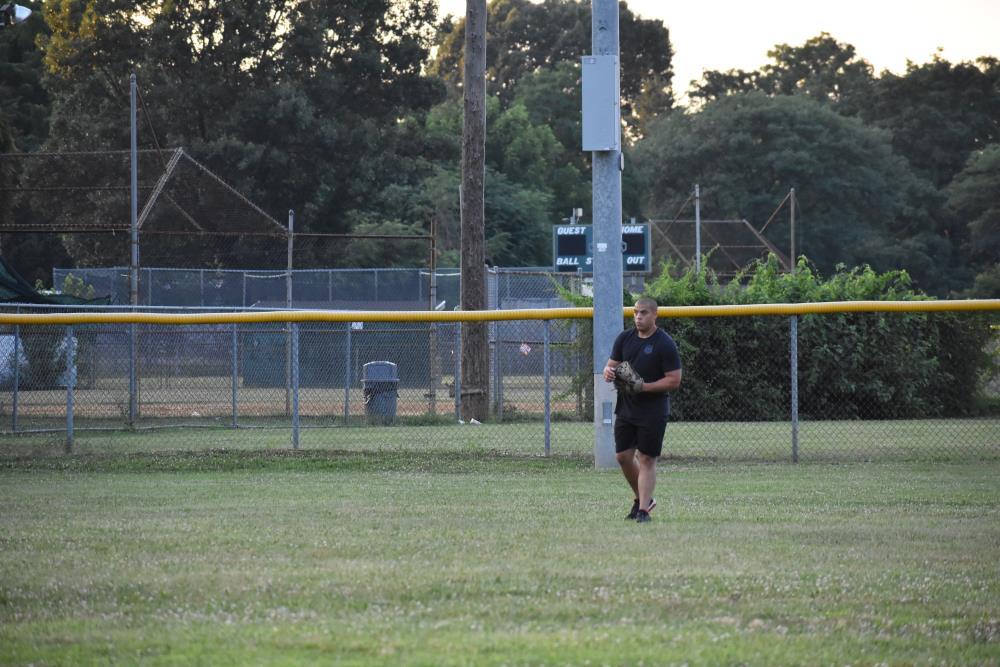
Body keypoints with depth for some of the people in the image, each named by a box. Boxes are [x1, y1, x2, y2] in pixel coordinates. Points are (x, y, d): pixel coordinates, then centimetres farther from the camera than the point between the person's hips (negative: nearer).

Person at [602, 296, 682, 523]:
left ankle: (643, 510, 0)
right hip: (626, 408, 6)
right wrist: (609, 372, -12)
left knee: (646, 459, -4)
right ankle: (642, 499, 26)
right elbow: (613, 364, 14)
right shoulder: (625, 338, 7)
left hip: (653, 410, -6)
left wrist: (643, 386, -22)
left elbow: (674, 380, -13)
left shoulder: (665, 344, -11)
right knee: (623, 455, 7)